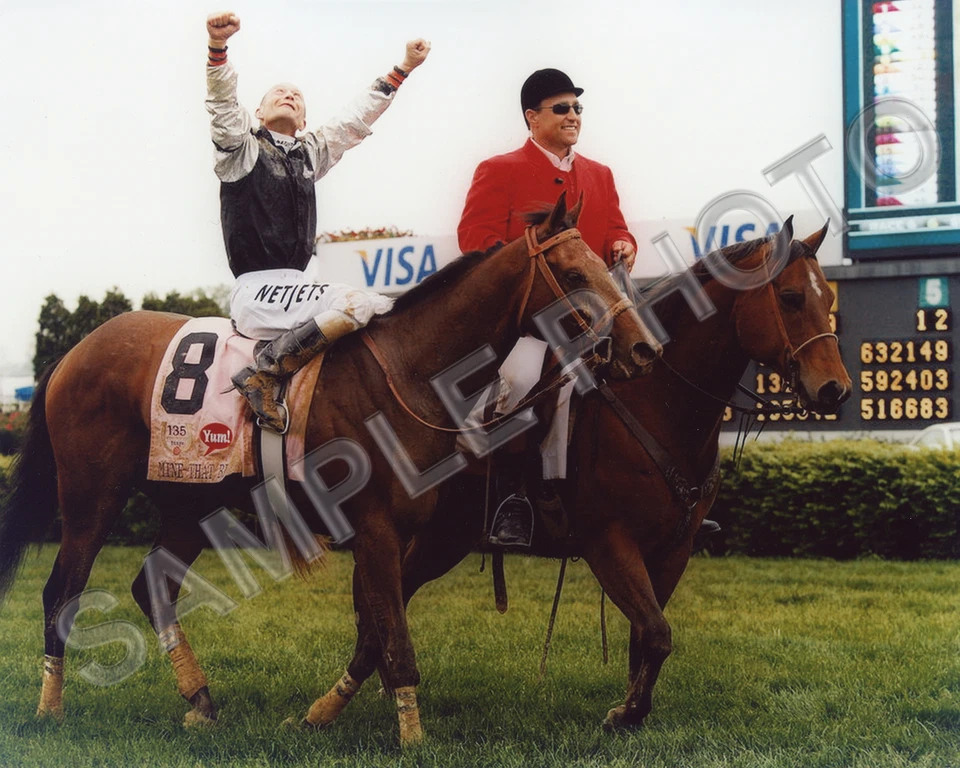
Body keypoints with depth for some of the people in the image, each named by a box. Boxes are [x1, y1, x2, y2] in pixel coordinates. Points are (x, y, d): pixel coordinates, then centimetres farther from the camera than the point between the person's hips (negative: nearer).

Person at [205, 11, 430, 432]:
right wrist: (217, 43, -29)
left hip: (296, 285, 8)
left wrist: (403, 68, 21)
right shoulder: (242, 147, 5)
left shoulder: (311, 153, 22)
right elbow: (222, 99, -12)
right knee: (355, 303, -28)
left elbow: (357, 118, 25)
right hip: (256, 290, -8)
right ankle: (263, 374, -18)